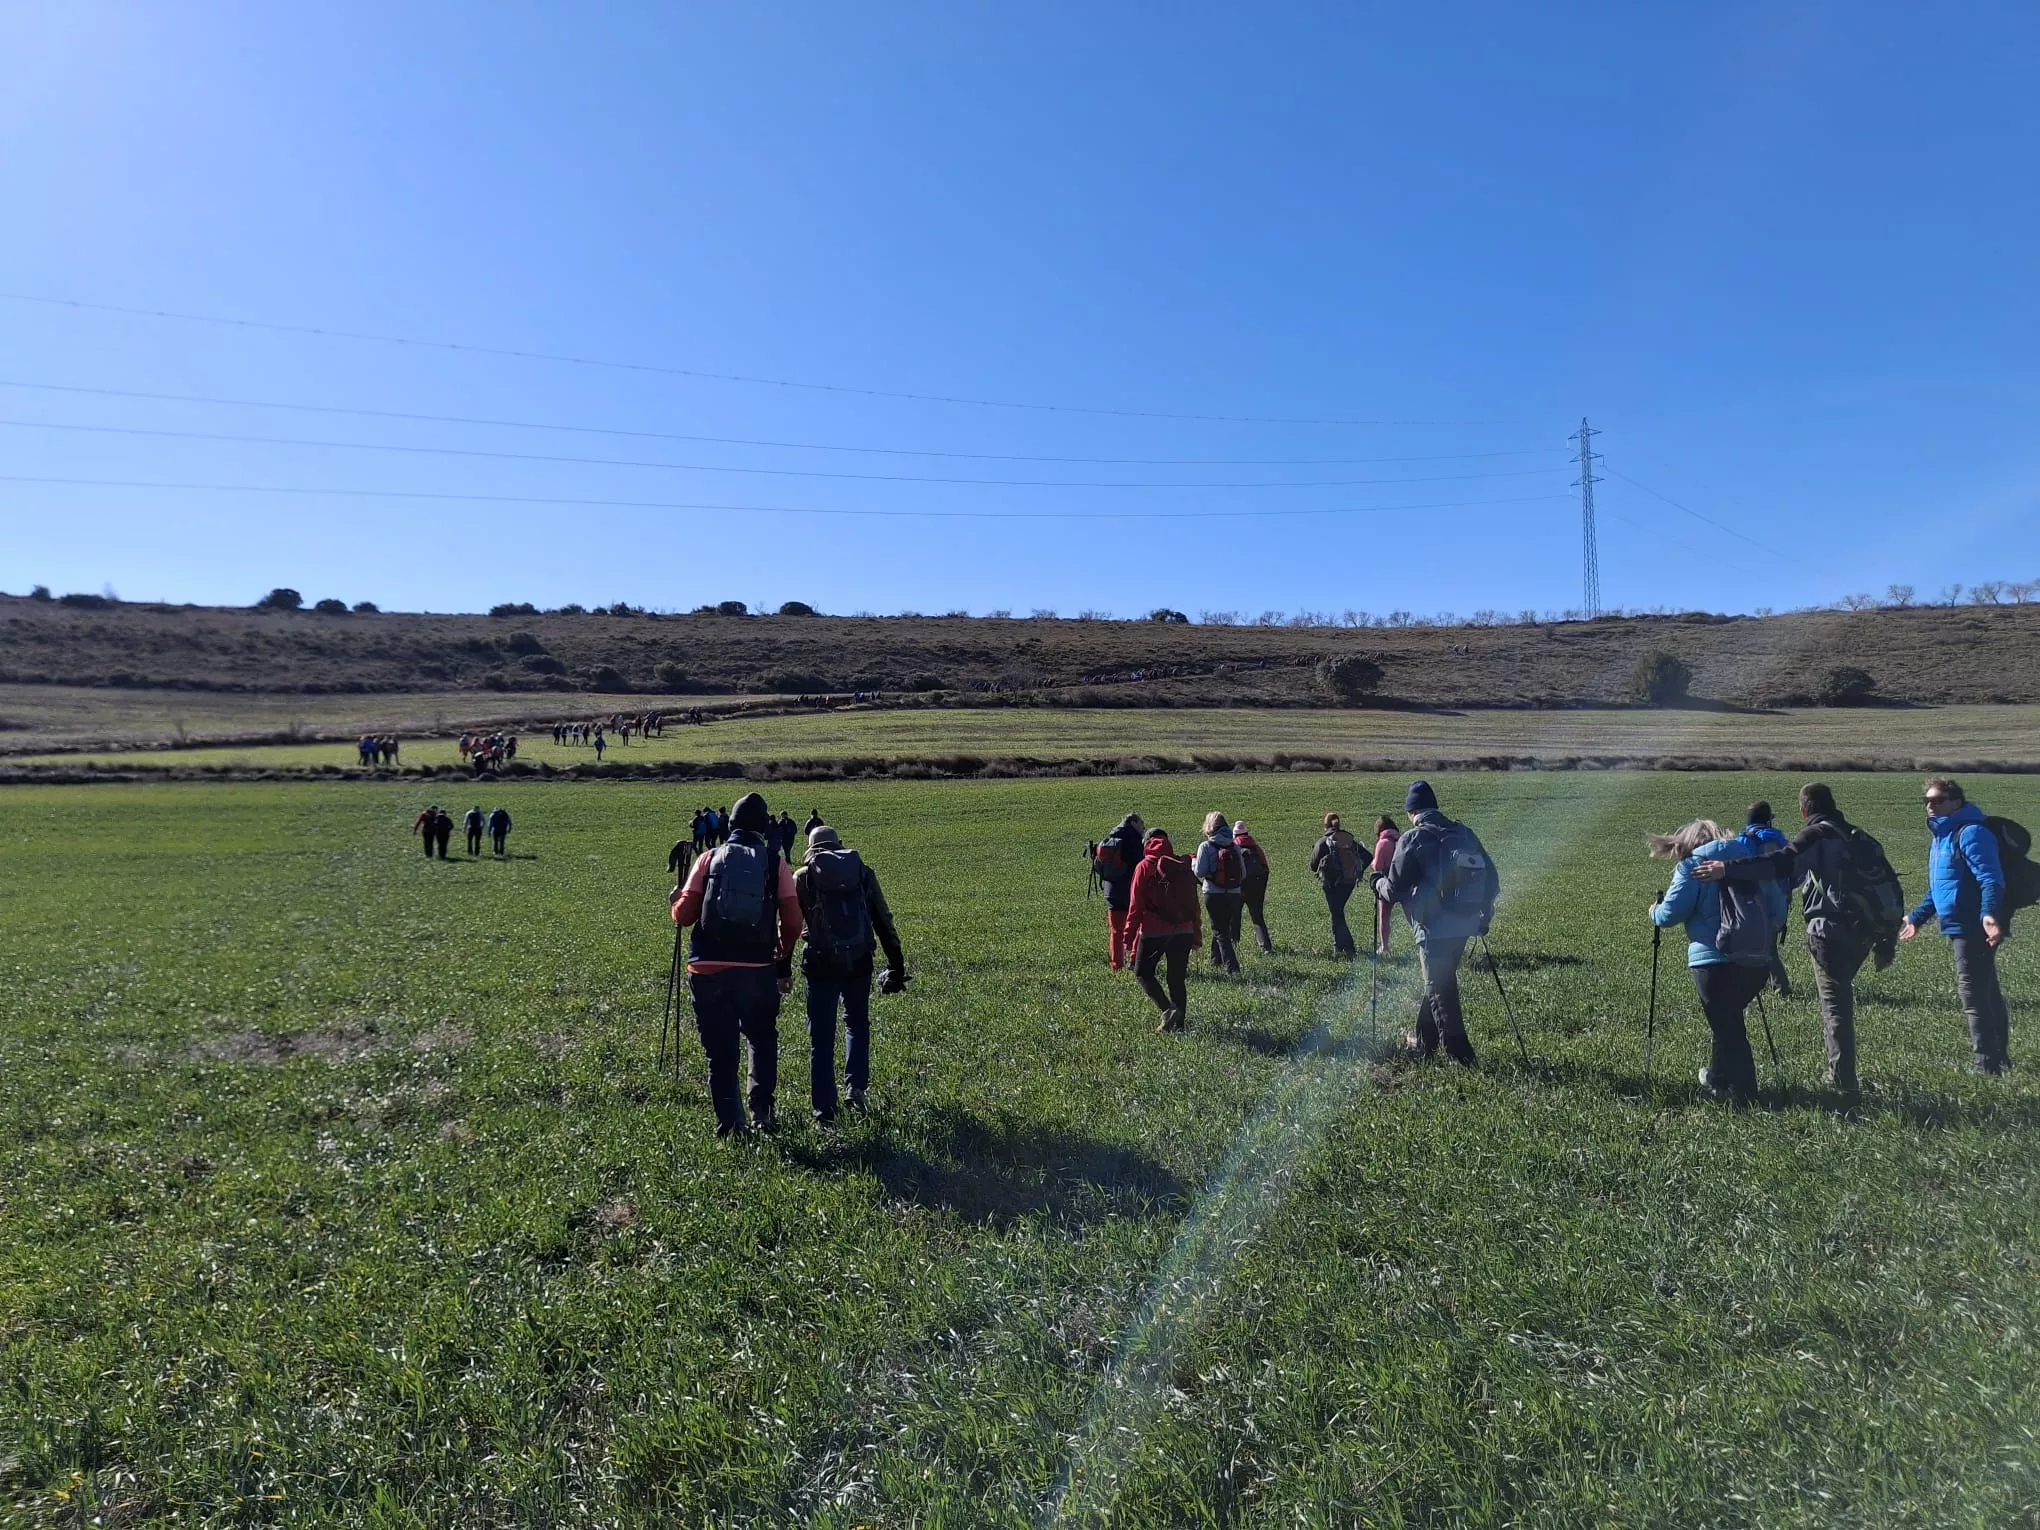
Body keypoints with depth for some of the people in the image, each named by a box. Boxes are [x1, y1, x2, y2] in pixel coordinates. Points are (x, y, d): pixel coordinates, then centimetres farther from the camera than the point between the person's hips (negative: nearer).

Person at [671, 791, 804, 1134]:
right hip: (758, 968, 0)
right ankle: (762, 1109, 18)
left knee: (720, 1048, 10)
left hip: (707, 968, 0)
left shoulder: (709, 858, 5)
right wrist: (784, 961, 14)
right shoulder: (775, 862, 4)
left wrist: (677, 900, 24)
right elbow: (792, 920, -2)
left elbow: (683, 915, 0)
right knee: (762, 1038, 24)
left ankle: (730, 1123, 9)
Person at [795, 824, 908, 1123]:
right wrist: (896, 966, 12)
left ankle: (824, 1109, 9)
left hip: (821, 964, -2)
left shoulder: (802, 878, 6)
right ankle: (856, 1085, 14)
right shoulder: (863, 873, 10)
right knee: (857, 1023, 26)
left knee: (821, 1037, 8)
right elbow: (884, 923, 9)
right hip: (859, 963, 2)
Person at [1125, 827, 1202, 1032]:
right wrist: (1197, 934, 18)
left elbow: (1136, 904, -8)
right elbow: (1194, 904, 11)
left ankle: (1167, 1009, -7)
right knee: (1177, 979, 12)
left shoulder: (1144, 867, -6)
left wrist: (1130, 933, -1)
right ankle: (1180, 1022, 11)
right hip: (1183, 931, 5)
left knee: (1142, 972, 10)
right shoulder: (1184, 867, 8)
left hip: (1153, 932, -4)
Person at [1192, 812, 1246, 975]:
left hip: (1214, 894, -4)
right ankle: (1216, 960, 36)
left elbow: (1200, 872, -11)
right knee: (1225, 927, 21)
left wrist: (1193, 862, 9)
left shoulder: (1206, 846, -7)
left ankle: (1232, 967, -10)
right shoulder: (1234, 846, 4)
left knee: (1220, 931, 0)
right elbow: (1243, 873, 5)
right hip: (1234, 894, 4)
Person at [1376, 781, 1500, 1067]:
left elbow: (1395, 890, -8)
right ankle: (1424, 1044, 32)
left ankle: (1461, 1057, 2)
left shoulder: (1413, 840, -9)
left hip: (1434, 928, -6)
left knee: (1439, 991, 4)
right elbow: (1491, 879, 10)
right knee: (1439, 983, 20)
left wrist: (1379, 885, 14)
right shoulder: (1464, 834, 8)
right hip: (1465, 925, 7)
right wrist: (1484, 913, 23)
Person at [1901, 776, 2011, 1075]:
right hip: (1962, 927, 11)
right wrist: (1917, 917, 27)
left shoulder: (1971, 833, -16)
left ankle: (1986, 1062, 0)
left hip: (1975, 927, -11)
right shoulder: (1940, 835, 16)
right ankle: (1999, 1056, 29)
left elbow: (1991, 879, -27)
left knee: (1973, 993, -6)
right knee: (1987, 991, 18)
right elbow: (1938, 886, 25)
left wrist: (1990, 912, -42)